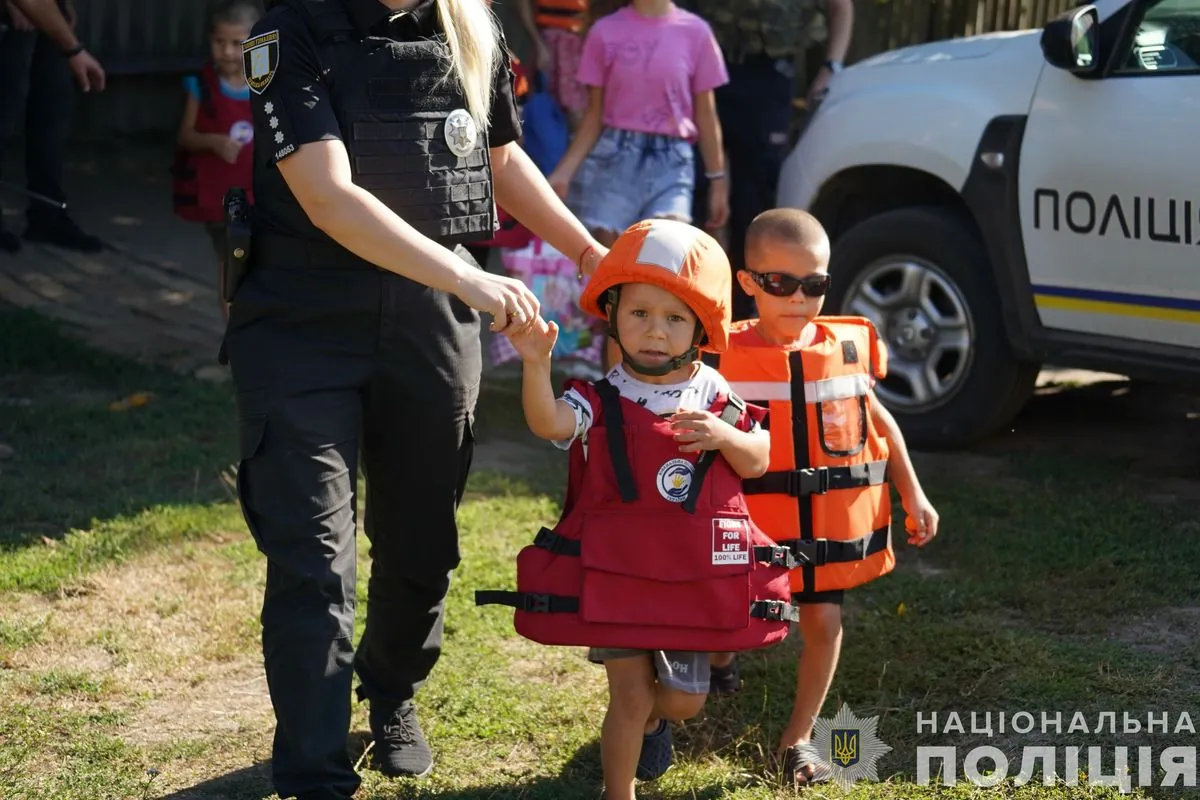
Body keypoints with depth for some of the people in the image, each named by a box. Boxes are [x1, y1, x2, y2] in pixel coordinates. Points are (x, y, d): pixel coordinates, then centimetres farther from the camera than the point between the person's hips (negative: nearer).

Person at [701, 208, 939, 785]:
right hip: (756, 521, -2)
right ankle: (720, 659, 50)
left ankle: (798, 737, 24)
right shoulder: (725, 358, -12)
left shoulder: (849, 348, -2)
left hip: (831, 521, 2)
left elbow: (879, 422, 10)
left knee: (822, 620, 6)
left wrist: (913, 496, 11)